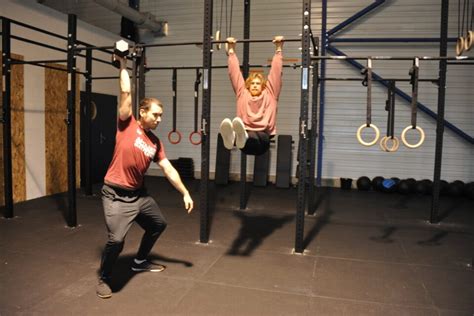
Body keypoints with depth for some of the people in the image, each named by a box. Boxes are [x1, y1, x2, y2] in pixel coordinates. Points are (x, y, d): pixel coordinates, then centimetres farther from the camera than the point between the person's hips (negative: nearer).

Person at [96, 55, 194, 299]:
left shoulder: (155, 142, 7)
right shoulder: (127, 125, -8)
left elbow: (169, 169, 9)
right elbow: (126, 93, -14)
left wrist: (185, 193, 7)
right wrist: (123, 65, -6)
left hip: (139, 194, 7)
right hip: (116, 194, -7)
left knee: (159, 225, 21)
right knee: (116, 239, -18)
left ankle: (139, 262, 42)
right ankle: (104, 278, 11)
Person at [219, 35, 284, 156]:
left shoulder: (269, 94, 20)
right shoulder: (242, 93, 23)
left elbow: (276, 71, 19)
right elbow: (234, 71, 27)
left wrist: (278, 49, 21)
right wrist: (231, 50, 31)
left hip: (262, 137, -2)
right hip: (244, 133, 2)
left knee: (250, 137, -39)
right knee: (240, 132, -36)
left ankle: (242, 137, -73)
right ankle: (232, 136, -70)